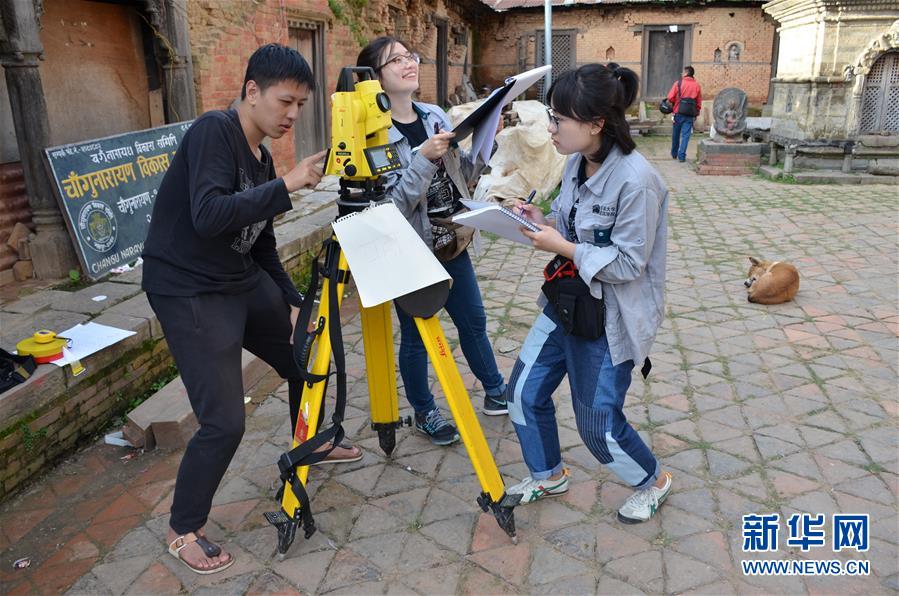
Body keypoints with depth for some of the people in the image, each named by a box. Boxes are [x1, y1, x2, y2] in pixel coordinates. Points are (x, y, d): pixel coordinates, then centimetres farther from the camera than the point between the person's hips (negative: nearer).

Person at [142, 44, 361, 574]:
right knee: (225, 421, -10)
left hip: (244, 281, 9)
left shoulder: (261, 157, 9)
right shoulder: (214, 132, -15)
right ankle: (184, 531, 15)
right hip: (189, 291, -8)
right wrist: (285, 186, -28)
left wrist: (293, 302, 5)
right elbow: (208, 216, -29)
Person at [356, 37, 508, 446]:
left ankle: (495, 391, 38)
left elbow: (460, 176, 12)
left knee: (473, 320, 18)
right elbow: (392, 204, -21)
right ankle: (424, 413, 29)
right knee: (416, 336, 9)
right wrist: (422, 158, -29)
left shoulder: (436, 116, 5)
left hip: (452, 243, 6)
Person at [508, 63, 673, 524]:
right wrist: (541, 223, -7)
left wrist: (562, 247, -24)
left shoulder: (635, 181, -25)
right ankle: (548, 476, 38)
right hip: (567, 299, 8)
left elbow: (627, 264, -22)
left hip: (610, 316, -8)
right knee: (524, 391, 12)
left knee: (598, 424, 5)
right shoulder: (576, 164, 0)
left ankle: (652, 482, 37)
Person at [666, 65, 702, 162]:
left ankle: (674, 154, 26)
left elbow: (670, 97, -7)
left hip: (678, 113, -1)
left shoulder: (678, 83, -3)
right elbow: (699, 102, 6)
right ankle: (681, 156, -3)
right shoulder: (697, 86, 5)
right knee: (685, 135, 2)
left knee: (676, 134, 14)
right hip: (690, 115, 1)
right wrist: (696, 114, 15)